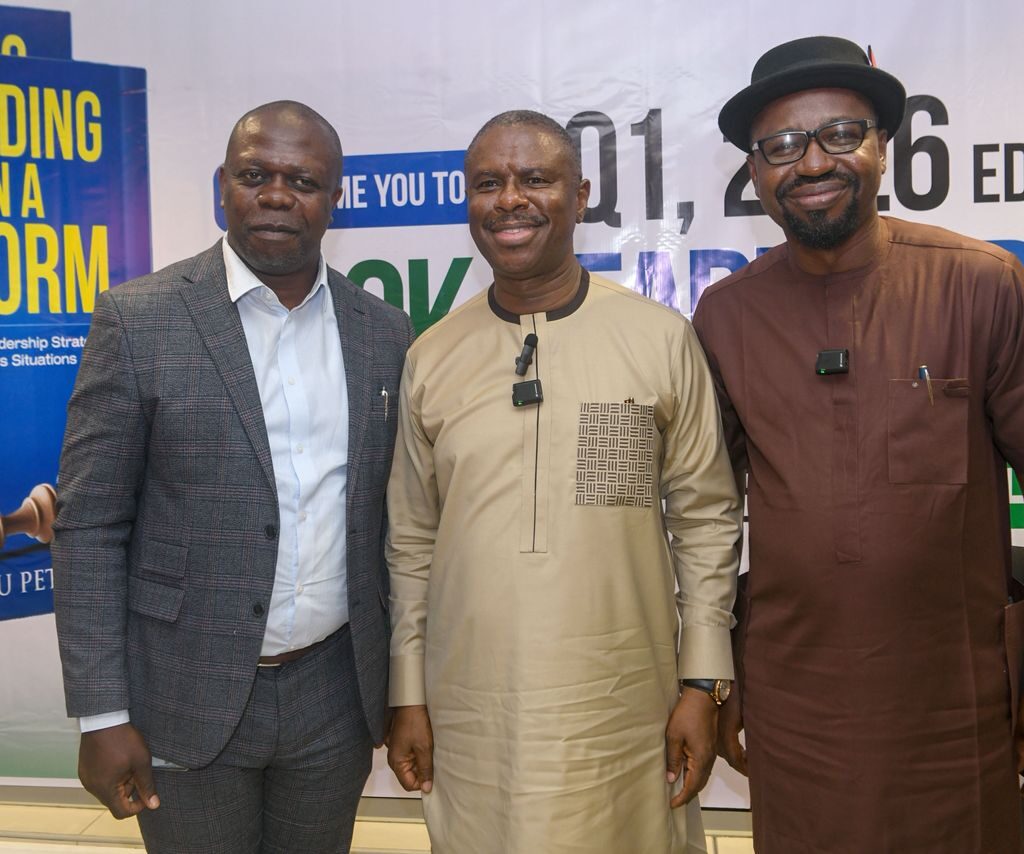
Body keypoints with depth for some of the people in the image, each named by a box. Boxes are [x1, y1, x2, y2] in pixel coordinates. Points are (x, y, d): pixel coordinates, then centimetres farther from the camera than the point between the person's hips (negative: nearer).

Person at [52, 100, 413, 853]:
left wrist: (404, 680, 8)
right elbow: (89, 527, -7)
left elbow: (395, 519, 6)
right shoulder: (139, 319, -8)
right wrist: (102, 713, -9)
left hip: (335, 692, 3)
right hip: (188, 695, -2)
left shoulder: (385, 333, 1)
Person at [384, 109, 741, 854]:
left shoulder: (662, 338, -4)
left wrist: (703, 684, -2)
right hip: (469, 715, 2)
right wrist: (407, 695, 7)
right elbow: (412, 542, 6)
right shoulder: (431, 358, 2)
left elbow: (706, 520, 0)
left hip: (624, 710, -1)